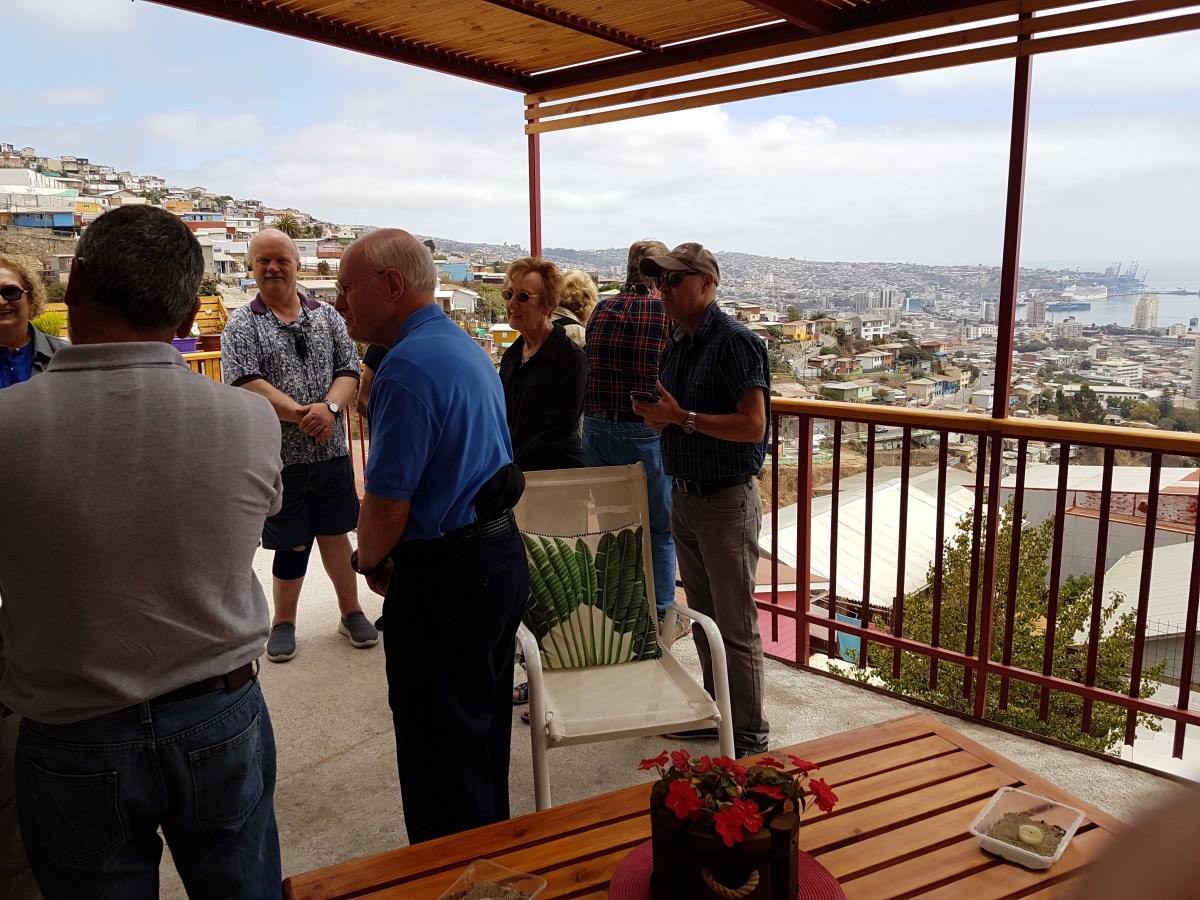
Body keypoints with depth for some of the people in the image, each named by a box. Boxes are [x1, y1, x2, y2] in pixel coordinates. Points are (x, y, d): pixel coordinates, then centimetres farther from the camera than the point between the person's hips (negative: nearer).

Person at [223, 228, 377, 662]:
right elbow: (246, 382, -14)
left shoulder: (327, 316, 8)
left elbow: (349, 370, 1)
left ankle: (351, 612, 28)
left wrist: (330, 407, -18)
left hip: (331, 451, 2)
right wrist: (300, 414, -21)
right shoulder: (241, 325, -1)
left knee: (335, 534, 13)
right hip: (279, 456, -2)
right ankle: (284, 622, 27)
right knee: (291, 544, 8)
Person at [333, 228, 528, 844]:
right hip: (502, 557, 10)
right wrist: (390, 556, 13)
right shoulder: (469, 348, 10)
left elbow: (387, 505, -22)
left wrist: (369, 563, -1)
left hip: (445, 580, -10)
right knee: (484, 730, 24)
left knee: (440, 751, 7)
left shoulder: (409, 366, -21)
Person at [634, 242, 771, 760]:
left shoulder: (735, 342, -15)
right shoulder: (676, 345, 11)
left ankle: (749, 740, 15)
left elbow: (752, 425, -22)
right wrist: (656, 416, -3)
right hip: (684, 496, 8)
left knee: (737, 628, 1)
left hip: (726, 499, -8)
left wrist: (682, 418, -22)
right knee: (703, 617, 18)